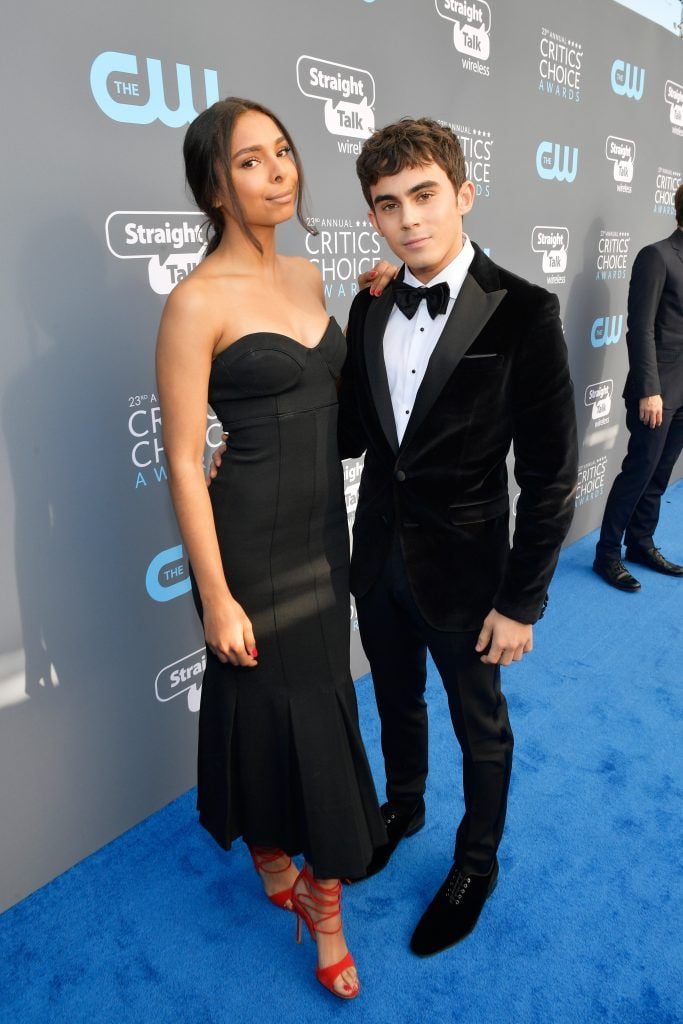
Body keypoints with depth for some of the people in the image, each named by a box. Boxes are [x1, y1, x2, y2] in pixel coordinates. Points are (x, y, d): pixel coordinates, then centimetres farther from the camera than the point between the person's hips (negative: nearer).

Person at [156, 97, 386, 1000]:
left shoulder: (308, 277, 7)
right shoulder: (198, 300, -15)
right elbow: (184, 461, -16)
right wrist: (217, 598, -15)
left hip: (324, 529, 7)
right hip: (253, 540, -7)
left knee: (316, 703, 20)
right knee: (269, 705, 10)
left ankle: (293, 863, 47)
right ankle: (275, 857, 41)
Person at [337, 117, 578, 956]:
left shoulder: (522, 313, -17)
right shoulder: (369, 306, -1)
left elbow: (550, 475, -15)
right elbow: (355, 429, 6)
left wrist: (522, 603, -13)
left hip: (461, 566, -4)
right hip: (379, 556, 5)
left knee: (480, 727, 18)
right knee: (396, 700, 26)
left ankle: (477, 863, 45)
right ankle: (402, 805, 56)